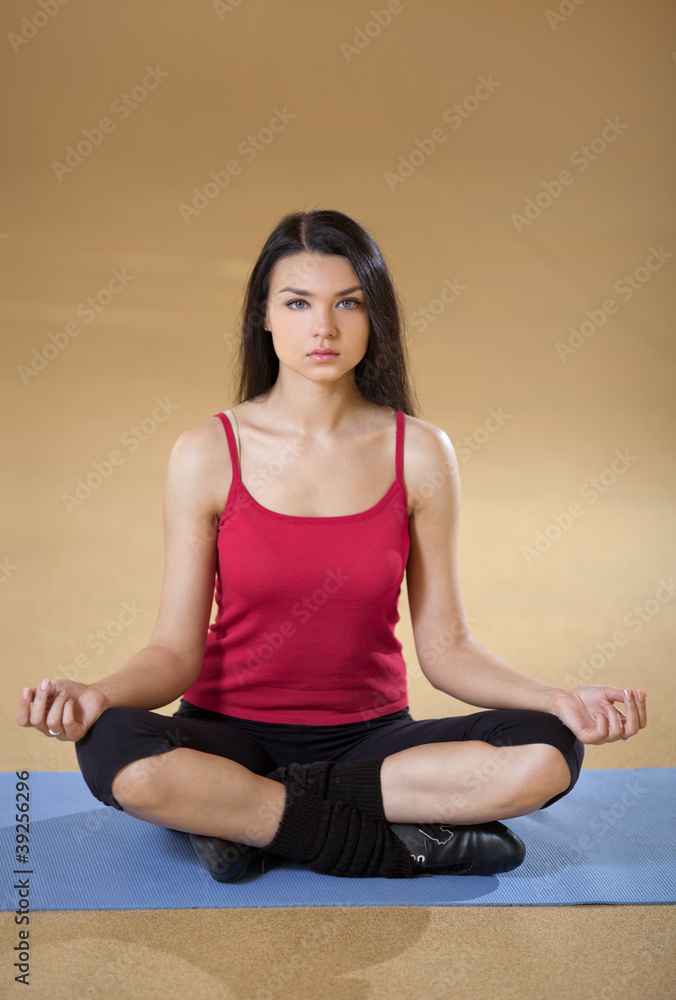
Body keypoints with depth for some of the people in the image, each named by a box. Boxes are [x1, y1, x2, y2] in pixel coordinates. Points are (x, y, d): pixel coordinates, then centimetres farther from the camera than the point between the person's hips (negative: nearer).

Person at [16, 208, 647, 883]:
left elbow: (445, 647, -1)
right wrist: (97, 695, -27)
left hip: (369, 736, 2)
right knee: (118, 756, -34)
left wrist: (560, 700, -17)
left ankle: (241, 816, -16)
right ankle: (403, 842, -18)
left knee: (547, 753, -26)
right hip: (233, 732, -1)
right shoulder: (208, 453, -6)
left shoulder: (419, 454, -3)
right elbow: (176, 650, -6)